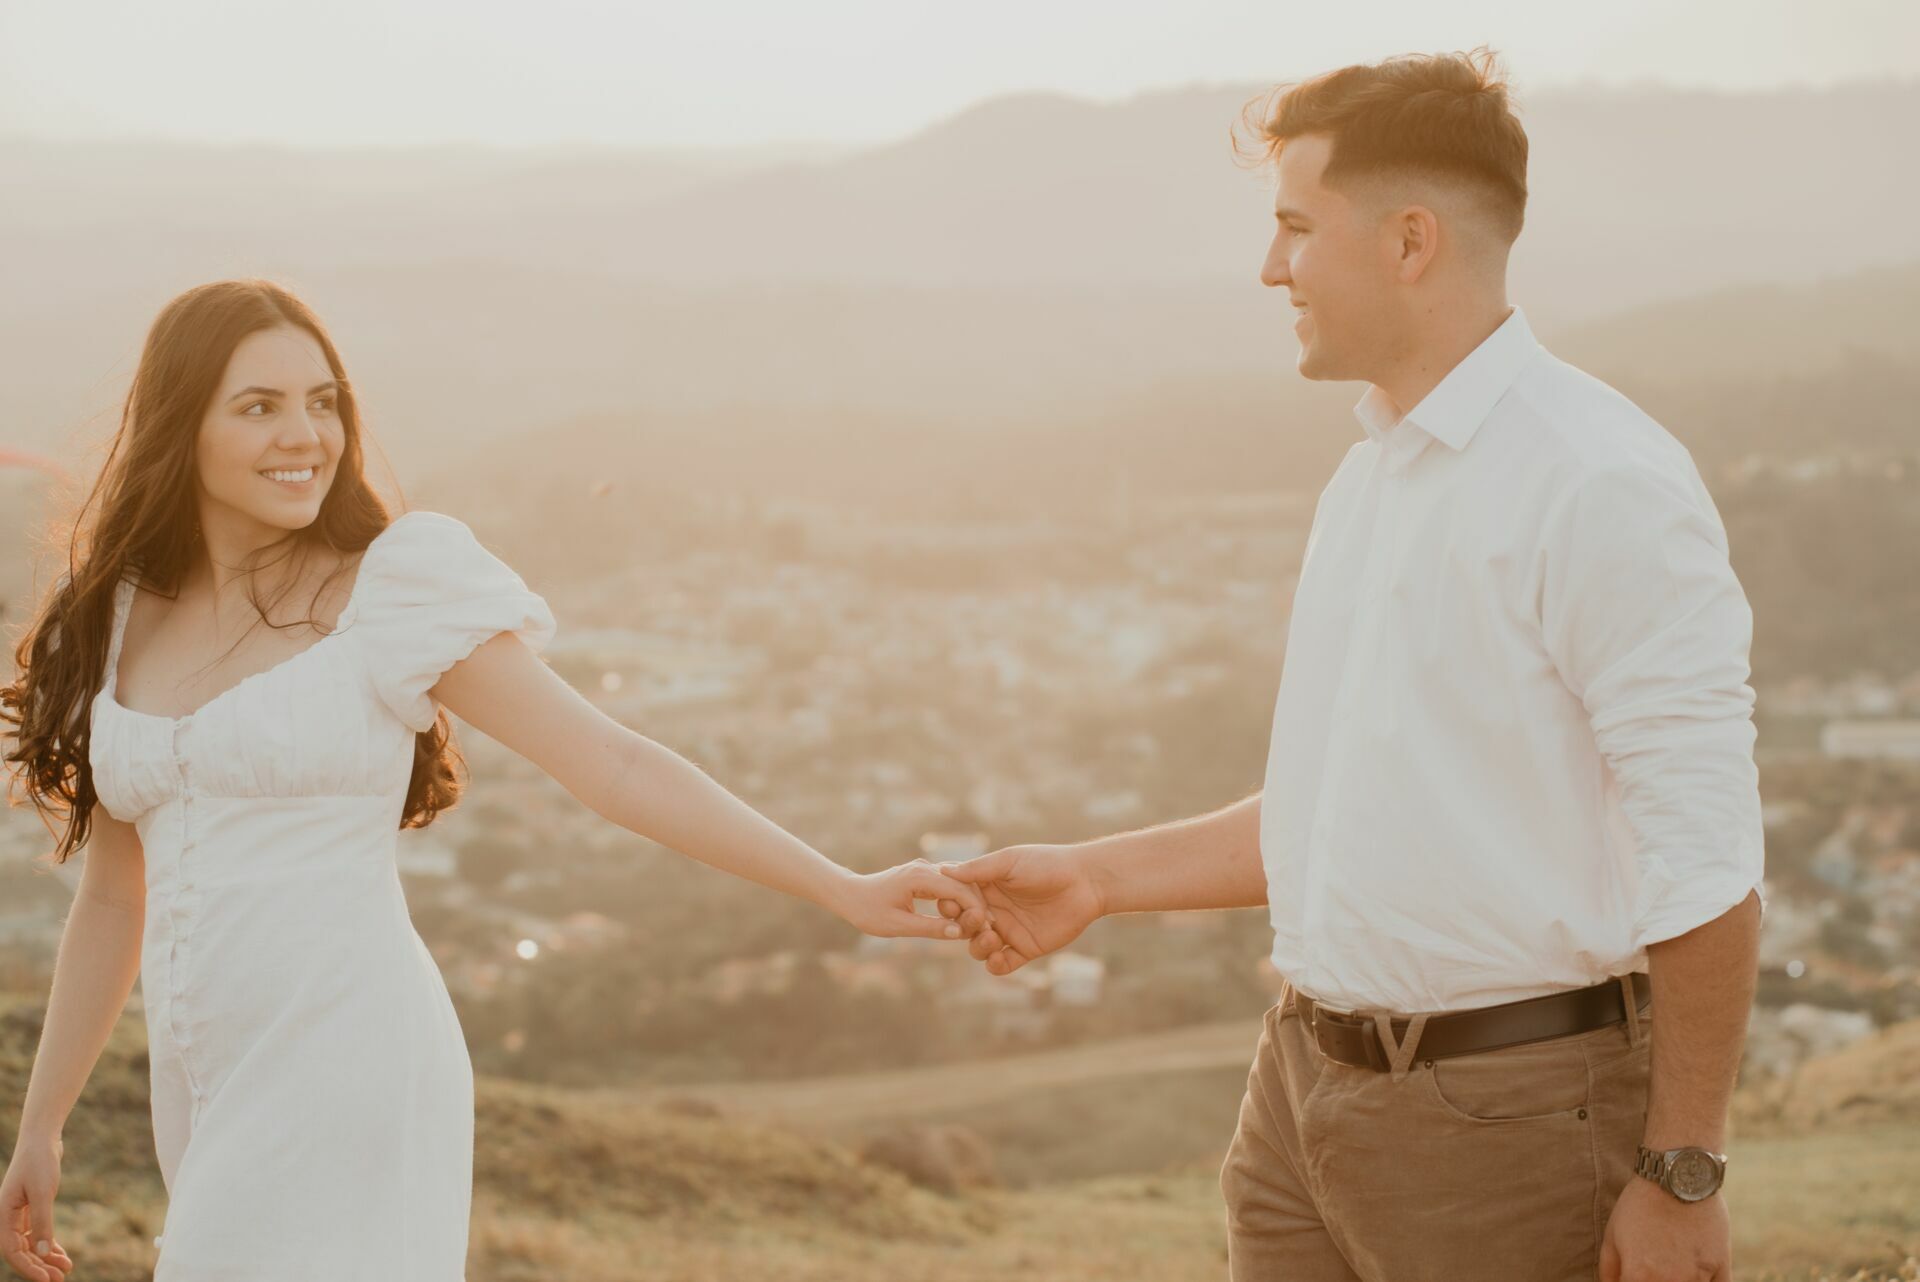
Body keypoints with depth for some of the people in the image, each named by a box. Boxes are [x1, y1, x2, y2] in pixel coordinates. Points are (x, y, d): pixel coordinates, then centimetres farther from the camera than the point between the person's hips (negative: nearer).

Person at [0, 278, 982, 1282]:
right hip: (205, 1086, 6)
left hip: (347, 1071, -6)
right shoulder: (118, 623, 11)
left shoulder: (388, 594, -4)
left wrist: (846, 891, -14)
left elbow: (615, 766, -7)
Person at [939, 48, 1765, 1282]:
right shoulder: (1372, 475, 13)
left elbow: (1705, 858, -17)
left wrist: (1681, 1174, -16)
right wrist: (1101, 878, 17)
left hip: (1510, 1111, -8)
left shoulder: (1602, 483, -15)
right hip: (1312, 1088, 8)